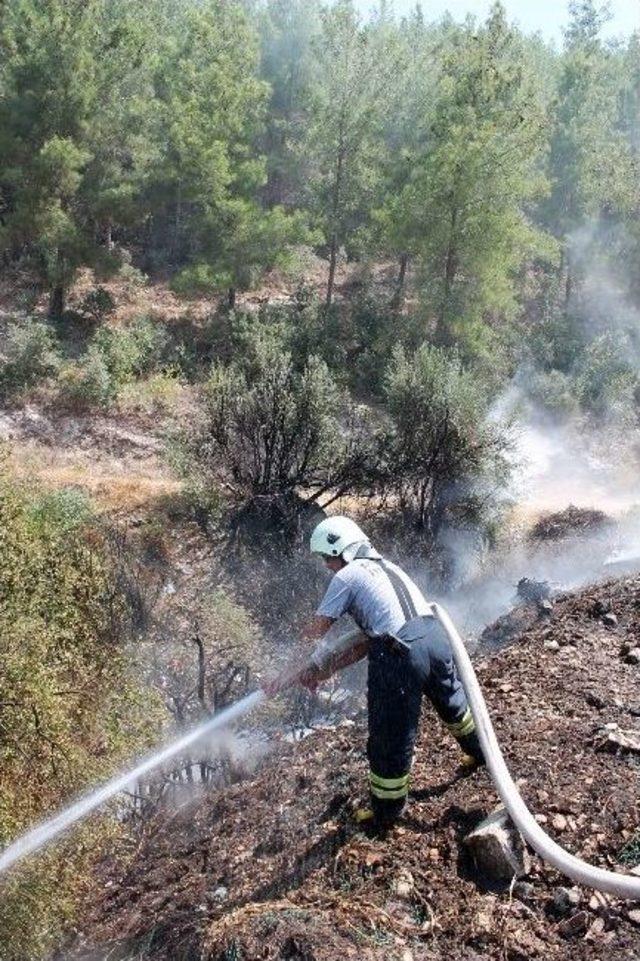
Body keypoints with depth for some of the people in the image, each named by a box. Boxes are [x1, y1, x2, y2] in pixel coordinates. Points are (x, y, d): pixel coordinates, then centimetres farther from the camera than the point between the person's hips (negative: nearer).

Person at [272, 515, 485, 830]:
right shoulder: (388, 568, 26)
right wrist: (322, 672, 23)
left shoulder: (347, 576, 2)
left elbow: (315, 632, 4)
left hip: (400, 654, -8)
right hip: (436, 636, 8)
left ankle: (386, 812, 30)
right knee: (452, 700, 34)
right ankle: (480, 752, 58)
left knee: (390, 738, 11)